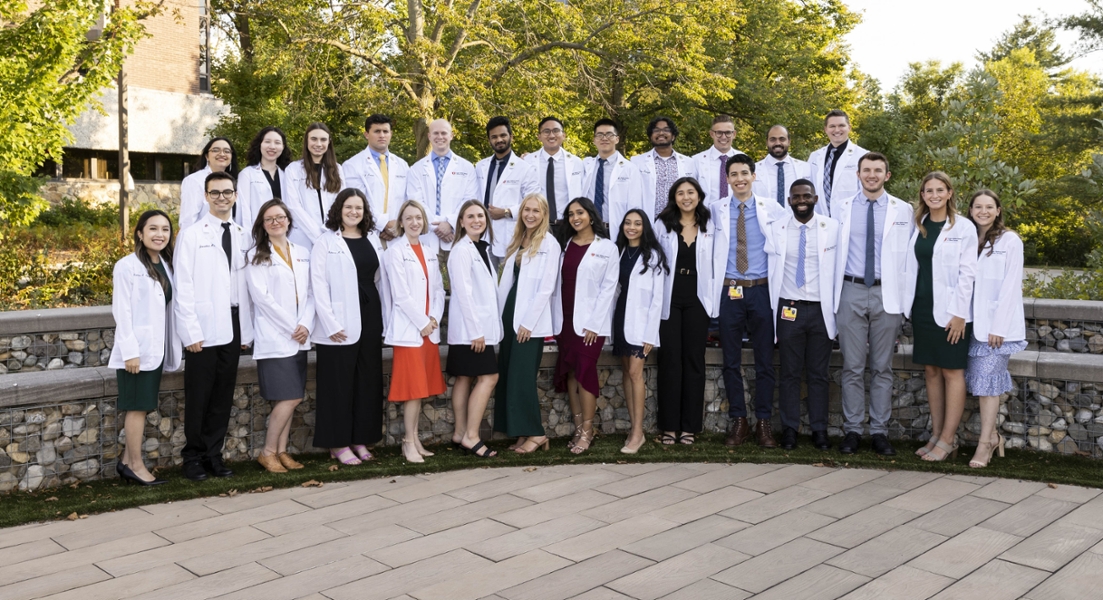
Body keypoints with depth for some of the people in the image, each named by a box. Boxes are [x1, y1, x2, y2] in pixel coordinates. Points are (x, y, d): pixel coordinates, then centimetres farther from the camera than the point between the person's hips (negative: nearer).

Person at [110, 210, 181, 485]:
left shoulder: (165, 265, 12)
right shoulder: (128, 266, -10)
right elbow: (121, 311, -13)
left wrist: (170, 348, 10)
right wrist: (130, 350, -18)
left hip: (155, 349, 7)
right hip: (136, 350, -7)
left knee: (143, 406, 10)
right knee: (138, 406, -1)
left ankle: (127, 461, 20)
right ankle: (136, 465, 8)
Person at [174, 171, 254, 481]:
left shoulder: (243, 236, 11)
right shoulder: (192, 235, -1)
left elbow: (246, 286, 9)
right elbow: (182, 287, -5)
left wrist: (247, 330, 5)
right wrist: (190, 332, -11)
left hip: (233, 327, 4)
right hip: (204, 329, -4)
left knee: (223, 395, 9)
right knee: (198, 396, 3)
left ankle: (213, 454, 20)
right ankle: (193, 457, 17)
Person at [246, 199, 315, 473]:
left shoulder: (303, 254, 13)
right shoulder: (257, 256, 0)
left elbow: (310, 294, 8)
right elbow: (262, 296, -9)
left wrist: (306, 325, -8)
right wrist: (291, 327, -12)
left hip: (299, 337, 5)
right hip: (274, 338, -5)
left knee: (289, 399, 6)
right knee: (289, 397, -11)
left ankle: (281, 451, 14)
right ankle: (268, 452, 2)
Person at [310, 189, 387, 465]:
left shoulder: (373, 240, 13)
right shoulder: (326, 243, -2)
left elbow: (381, 280, 14)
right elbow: (318, 285, -8)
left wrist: (385, 320, 7)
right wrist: (330, 324, -15)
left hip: (370, 320, 5)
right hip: (340, 326, -5)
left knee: (368, 380, 9)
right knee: (339, 383, 0)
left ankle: (360, 440, 20)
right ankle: (338, 444, 10)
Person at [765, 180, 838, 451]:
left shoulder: (832, 227, 1)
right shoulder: (776, 229, 4)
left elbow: (839, 266, 3)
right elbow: (772, 269, 6)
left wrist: (836, 310, 0)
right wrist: (772, 311, 4)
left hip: (821, 309, 0)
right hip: (789, 308, 0)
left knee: (818, 374, 6)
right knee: (790, 373, 5)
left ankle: (819, 430, 15)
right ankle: (789, 429, 13)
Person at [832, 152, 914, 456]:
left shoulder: (903, 210, 5)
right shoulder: (842, 207, 6)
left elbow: (909, 254, 4)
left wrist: (906, 296, -2)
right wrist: (835, 290, 5)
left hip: (887, 294, 0)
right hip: (851, 292, 0)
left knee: (882, 367, 6)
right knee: (852, 367, 4)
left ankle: (879, 431, 14)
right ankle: (852, 430, 12)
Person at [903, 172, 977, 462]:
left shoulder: (963, 228, -5)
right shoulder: (917, 227, 10)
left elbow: (967, 273, -9)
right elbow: (911, 267, 11)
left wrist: (958, 313, -14)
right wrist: (908, 305, 5)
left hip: (949, 312, -6)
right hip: (922, 308, 6)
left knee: (952, 372, 0)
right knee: (931, 372, 10)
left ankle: (948, 440, 4)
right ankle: (936, 435, 18)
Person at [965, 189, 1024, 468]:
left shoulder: (1010, 241, -2)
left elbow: (1011, 287, -8)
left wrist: (999, 327, -13)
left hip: (998, 324, -4)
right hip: (973, 324, 4)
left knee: (987, 381, -7)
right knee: (978, 380, 3)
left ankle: (985, 443, -2)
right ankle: (993, 435, 16)